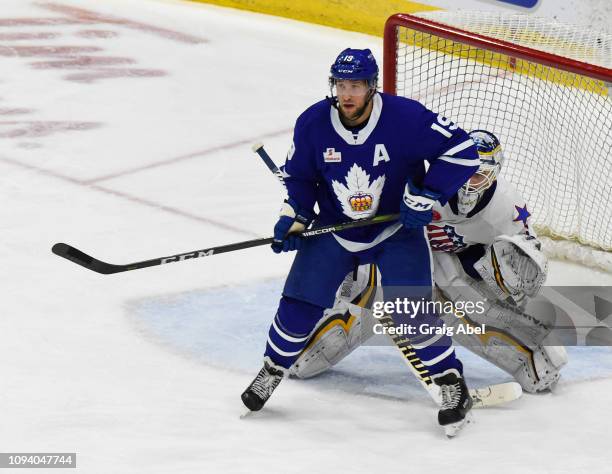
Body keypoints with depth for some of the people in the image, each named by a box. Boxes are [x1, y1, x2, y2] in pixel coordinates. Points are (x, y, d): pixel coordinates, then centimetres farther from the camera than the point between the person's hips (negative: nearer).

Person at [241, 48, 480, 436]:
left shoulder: (406, 117, -23)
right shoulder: (312, 123, -13)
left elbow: (463, 151, -18)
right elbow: (299, 176, 4)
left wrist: (426, 196, -22)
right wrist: (294, 218, -11)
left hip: (397, 228, -3)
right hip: (334, 229, 3)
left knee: (412, 308, -16)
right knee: (301, 302, -2)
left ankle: (452, 385, 0)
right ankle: (273, 370, 23)